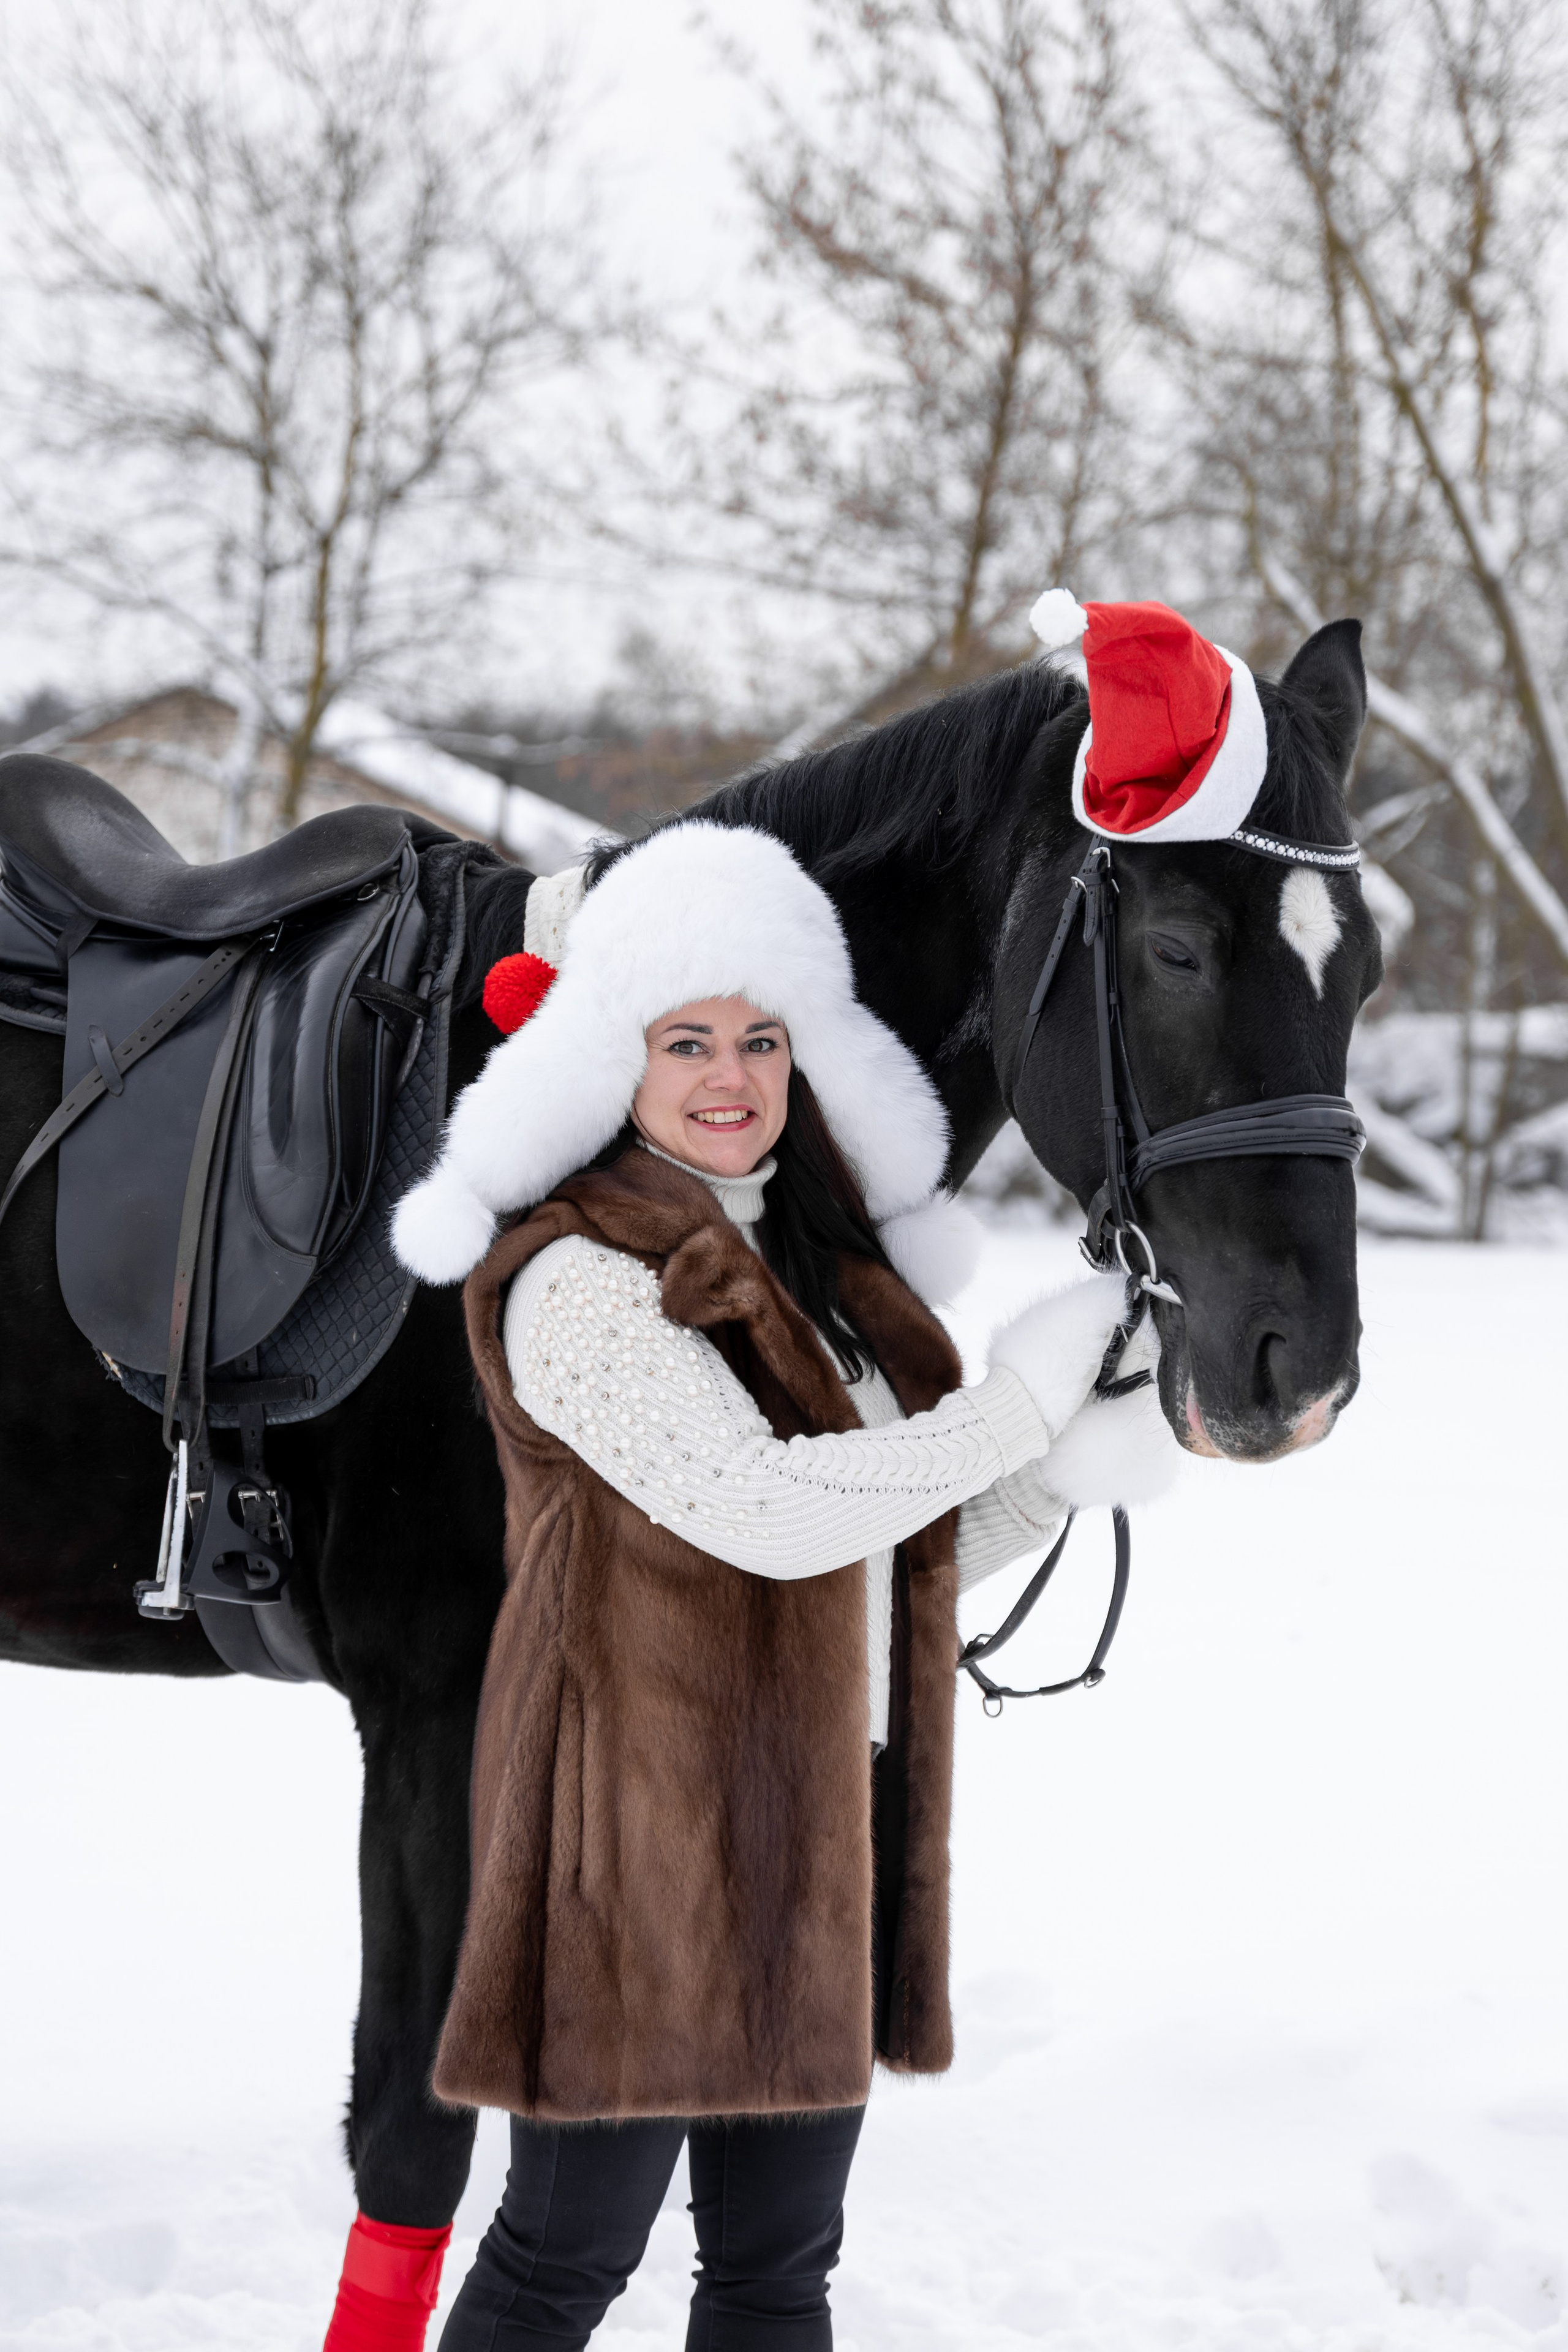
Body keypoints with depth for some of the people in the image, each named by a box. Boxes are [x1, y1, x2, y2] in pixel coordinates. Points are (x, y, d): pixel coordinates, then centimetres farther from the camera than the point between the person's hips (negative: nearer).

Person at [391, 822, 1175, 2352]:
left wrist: (1069, 1474, -3)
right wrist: (1016, 1406, -17)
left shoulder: (830, 1263, 13)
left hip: (834, 1813, 8)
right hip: (648, 1822, -8)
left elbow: (905, 1549, 16)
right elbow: (763, 1511, -25)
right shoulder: (578, 1281, -14)